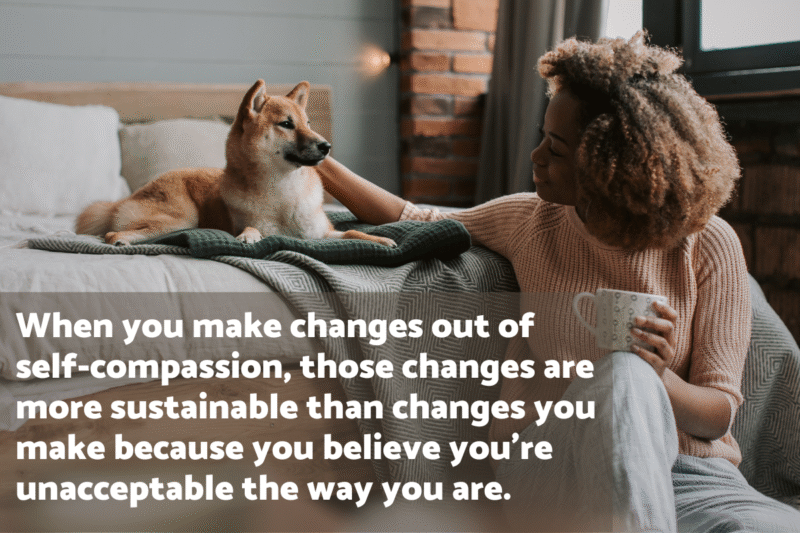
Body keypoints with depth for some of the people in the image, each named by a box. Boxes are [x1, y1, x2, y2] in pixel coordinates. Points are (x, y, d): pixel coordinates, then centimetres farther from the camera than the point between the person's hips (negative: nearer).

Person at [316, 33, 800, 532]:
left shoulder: (709, 246, -2)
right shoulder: (532, 222, 6)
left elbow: (720, 412, -2)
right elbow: (414, 222, 22)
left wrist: (661, 381, -24)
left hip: (686, 473, -1)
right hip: (547, 468, 1)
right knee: (622, 374, -35)